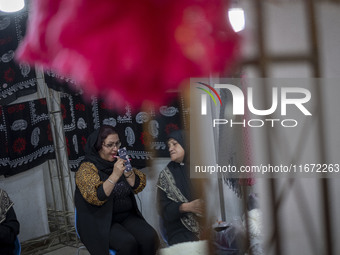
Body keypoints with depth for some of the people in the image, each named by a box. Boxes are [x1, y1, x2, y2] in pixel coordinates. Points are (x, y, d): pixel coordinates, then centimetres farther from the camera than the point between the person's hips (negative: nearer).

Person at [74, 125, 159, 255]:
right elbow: (96, 197, -19)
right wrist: (114, 175, -27)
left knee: (150, 237, -21)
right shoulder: (87, 168, -6)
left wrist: (128, 172, -13)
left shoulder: (119, 162, 11)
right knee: (127, 243, -30)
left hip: (127, 217, 5)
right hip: (100, 222, -5)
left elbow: (139, 186, 5)